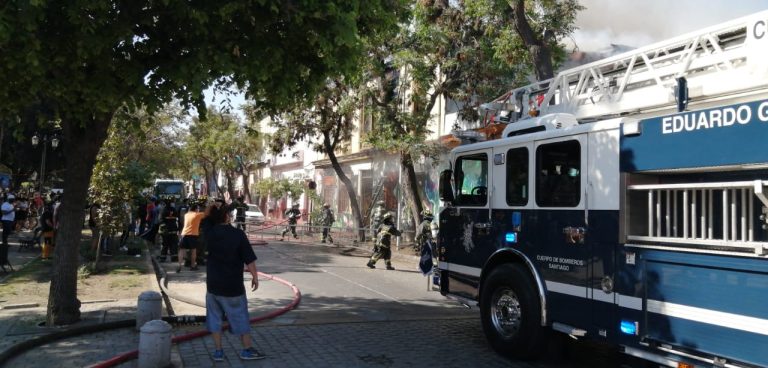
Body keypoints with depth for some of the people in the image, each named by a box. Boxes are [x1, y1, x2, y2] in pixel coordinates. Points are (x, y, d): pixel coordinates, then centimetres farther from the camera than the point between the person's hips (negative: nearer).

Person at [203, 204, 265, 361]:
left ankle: (218, 351, 17)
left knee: (215, 317, 14)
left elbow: (206, 217, 16)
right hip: (233, 284, -3)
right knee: (240, 317, 10)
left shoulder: (209, 232, -6)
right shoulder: (238, 234, -15)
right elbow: (249, 259, -13)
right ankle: (247, 350, 19)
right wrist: (255, 276, -2)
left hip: (213, 283, 3)